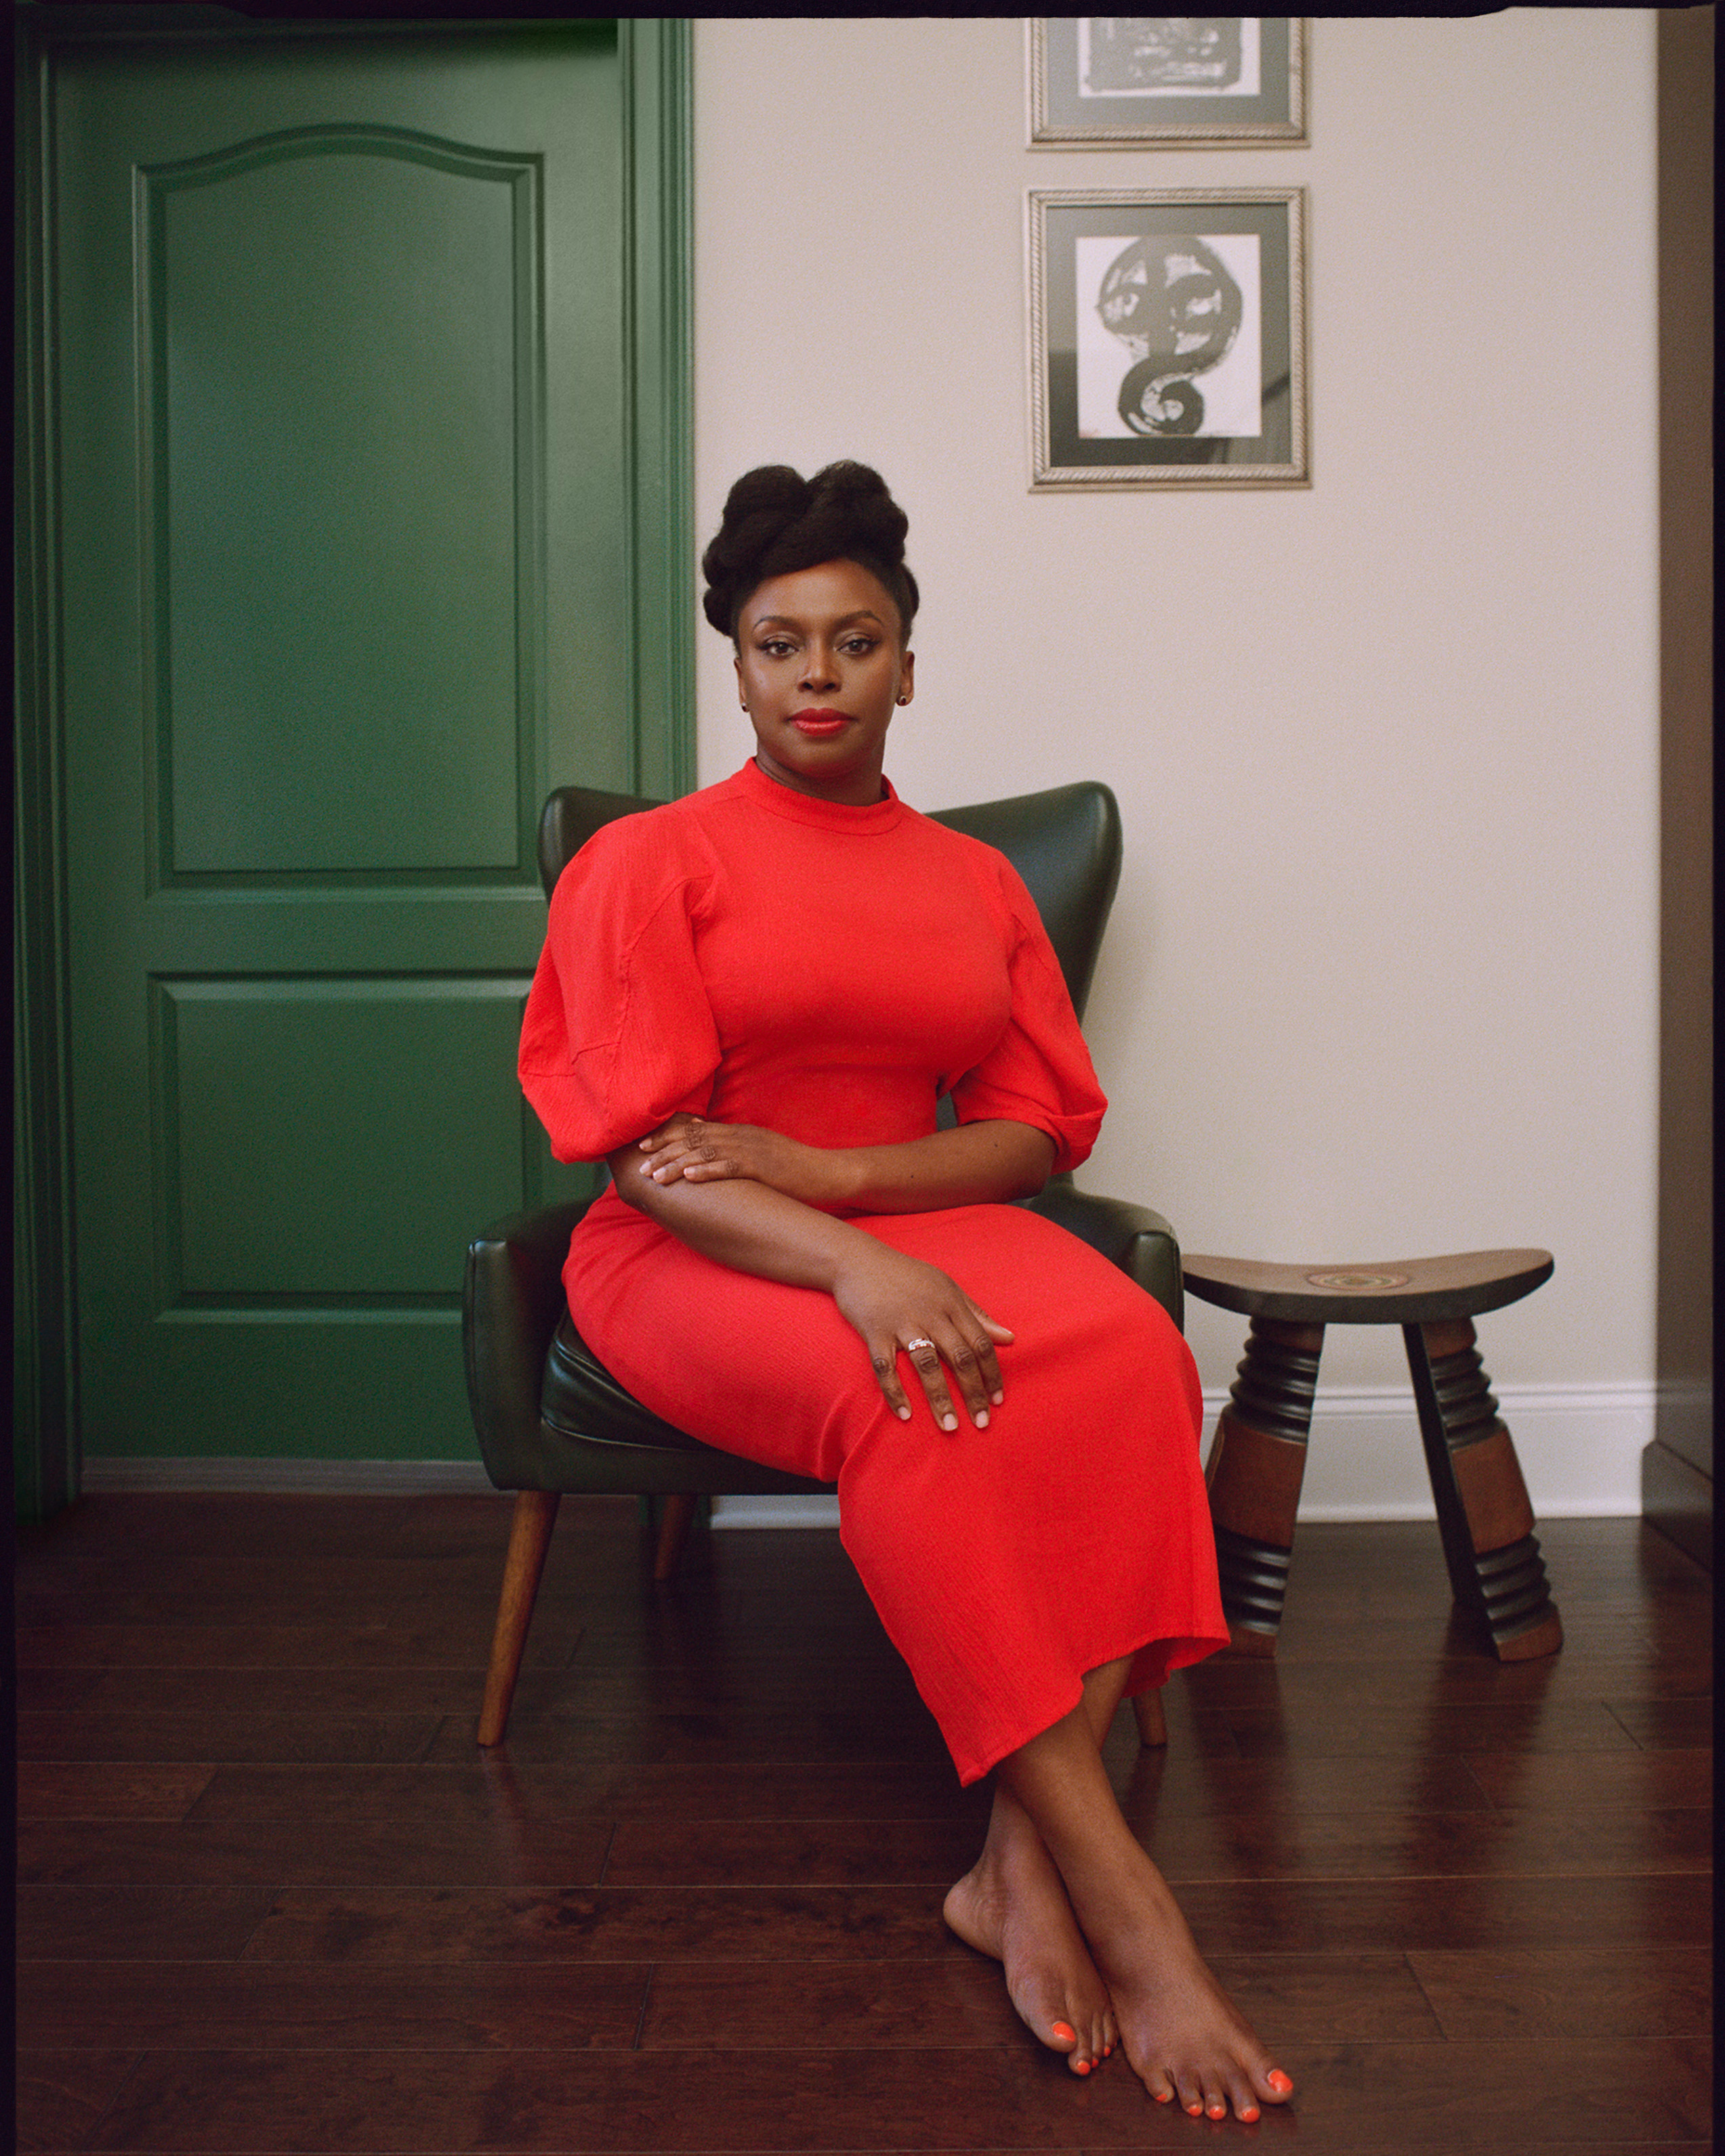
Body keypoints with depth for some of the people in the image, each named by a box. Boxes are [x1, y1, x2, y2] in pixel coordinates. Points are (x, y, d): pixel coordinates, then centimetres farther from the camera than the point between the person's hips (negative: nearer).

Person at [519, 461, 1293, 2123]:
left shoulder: (977, 883, 15)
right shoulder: (649, 860, 3)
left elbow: (1037, 1130, 6)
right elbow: (646, 1154, -9)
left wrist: (824, 1170, -14)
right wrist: (855, 1269, -28)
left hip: (919, 1222, 4)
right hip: (694, 1256, -3)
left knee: (1130, 1355, -30)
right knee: (917, 1402, -36)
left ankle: (1021, 1863, -27)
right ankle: (1125, 1907, -30)